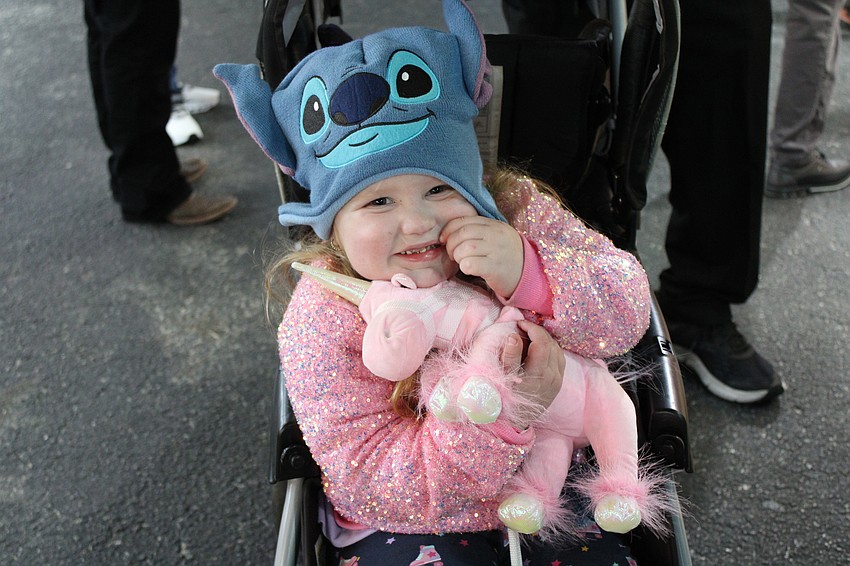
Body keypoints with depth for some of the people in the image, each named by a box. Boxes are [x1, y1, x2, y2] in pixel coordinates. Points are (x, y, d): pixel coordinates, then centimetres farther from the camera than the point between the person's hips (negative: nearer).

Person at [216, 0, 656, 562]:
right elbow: (368, 480, -24)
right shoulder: (322, 319, -23)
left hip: (548, 493, 1)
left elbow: (629, 310, -17)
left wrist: (527, 272, -37)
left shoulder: (517, 213, -15)